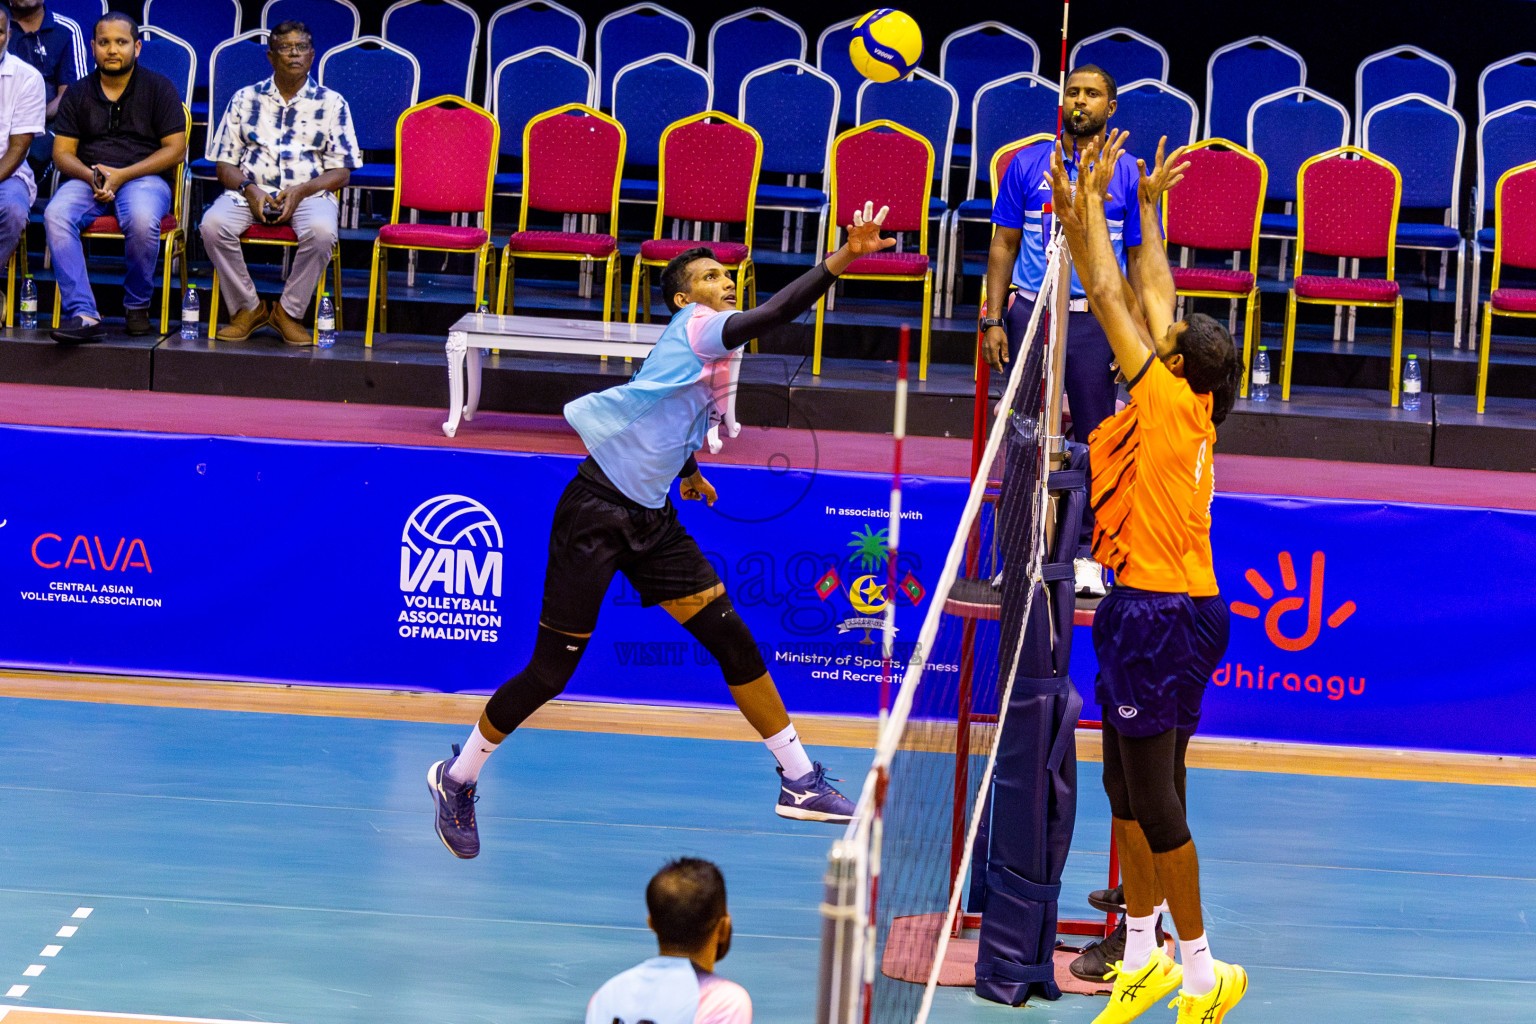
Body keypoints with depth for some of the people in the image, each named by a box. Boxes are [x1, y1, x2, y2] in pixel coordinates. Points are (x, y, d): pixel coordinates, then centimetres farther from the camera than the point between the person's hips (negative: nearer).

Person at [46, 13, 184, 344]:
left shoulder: (159, 88, 5)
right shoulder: (78, 93, 14)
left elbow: (175, 149, -2)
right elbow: (62, 152, 9)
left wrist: (122, 175, -13)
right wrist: (91, 176, -14)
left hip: (144, 177, -3)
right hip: (88, 177, 3)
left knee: (142, 220, -38)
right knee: (56, 215, -31)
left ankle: (137, 304, -10)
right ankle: (83, 314, -37)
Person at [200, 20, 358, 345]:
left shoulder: (332, 103, 10)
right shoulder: (245, 99, 13)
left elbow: (341, 172, 5)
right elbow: (224, 164, 11)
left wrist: (301, 191, -13)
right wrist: (249, 190, -11)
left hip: (309, 193, -1)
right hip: (251, 191, 1)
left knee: (321, 231, -37)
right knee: (213, 224, -31)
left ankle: (289, 312, -16)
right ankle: (247, 308, -12)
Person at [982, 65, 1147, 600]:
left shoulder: (1128, 174, 5)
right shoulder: (1027, 165, 6)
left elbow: (1138, 259, 7)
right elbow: (1003, 246, 9)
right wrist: (993, 320, 1)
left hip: (1097, 320, 0)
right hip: (1031, 313, 0)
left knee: (1095, 439, 1)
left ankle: (1086, 554, 10)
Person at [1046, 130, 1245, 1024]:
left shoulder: (1164, 403, -15)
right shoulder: (1191, 413, 6)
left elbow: (1112, 297, -12)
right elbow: (1152, 295, 19)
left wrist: (1089, 204, -3)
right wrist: (1146, 209, 27)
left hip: (1158, 615, -9)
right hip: (1151, 609, 9)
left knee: (1153, 800, -5)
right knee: (1129, 789, 16)